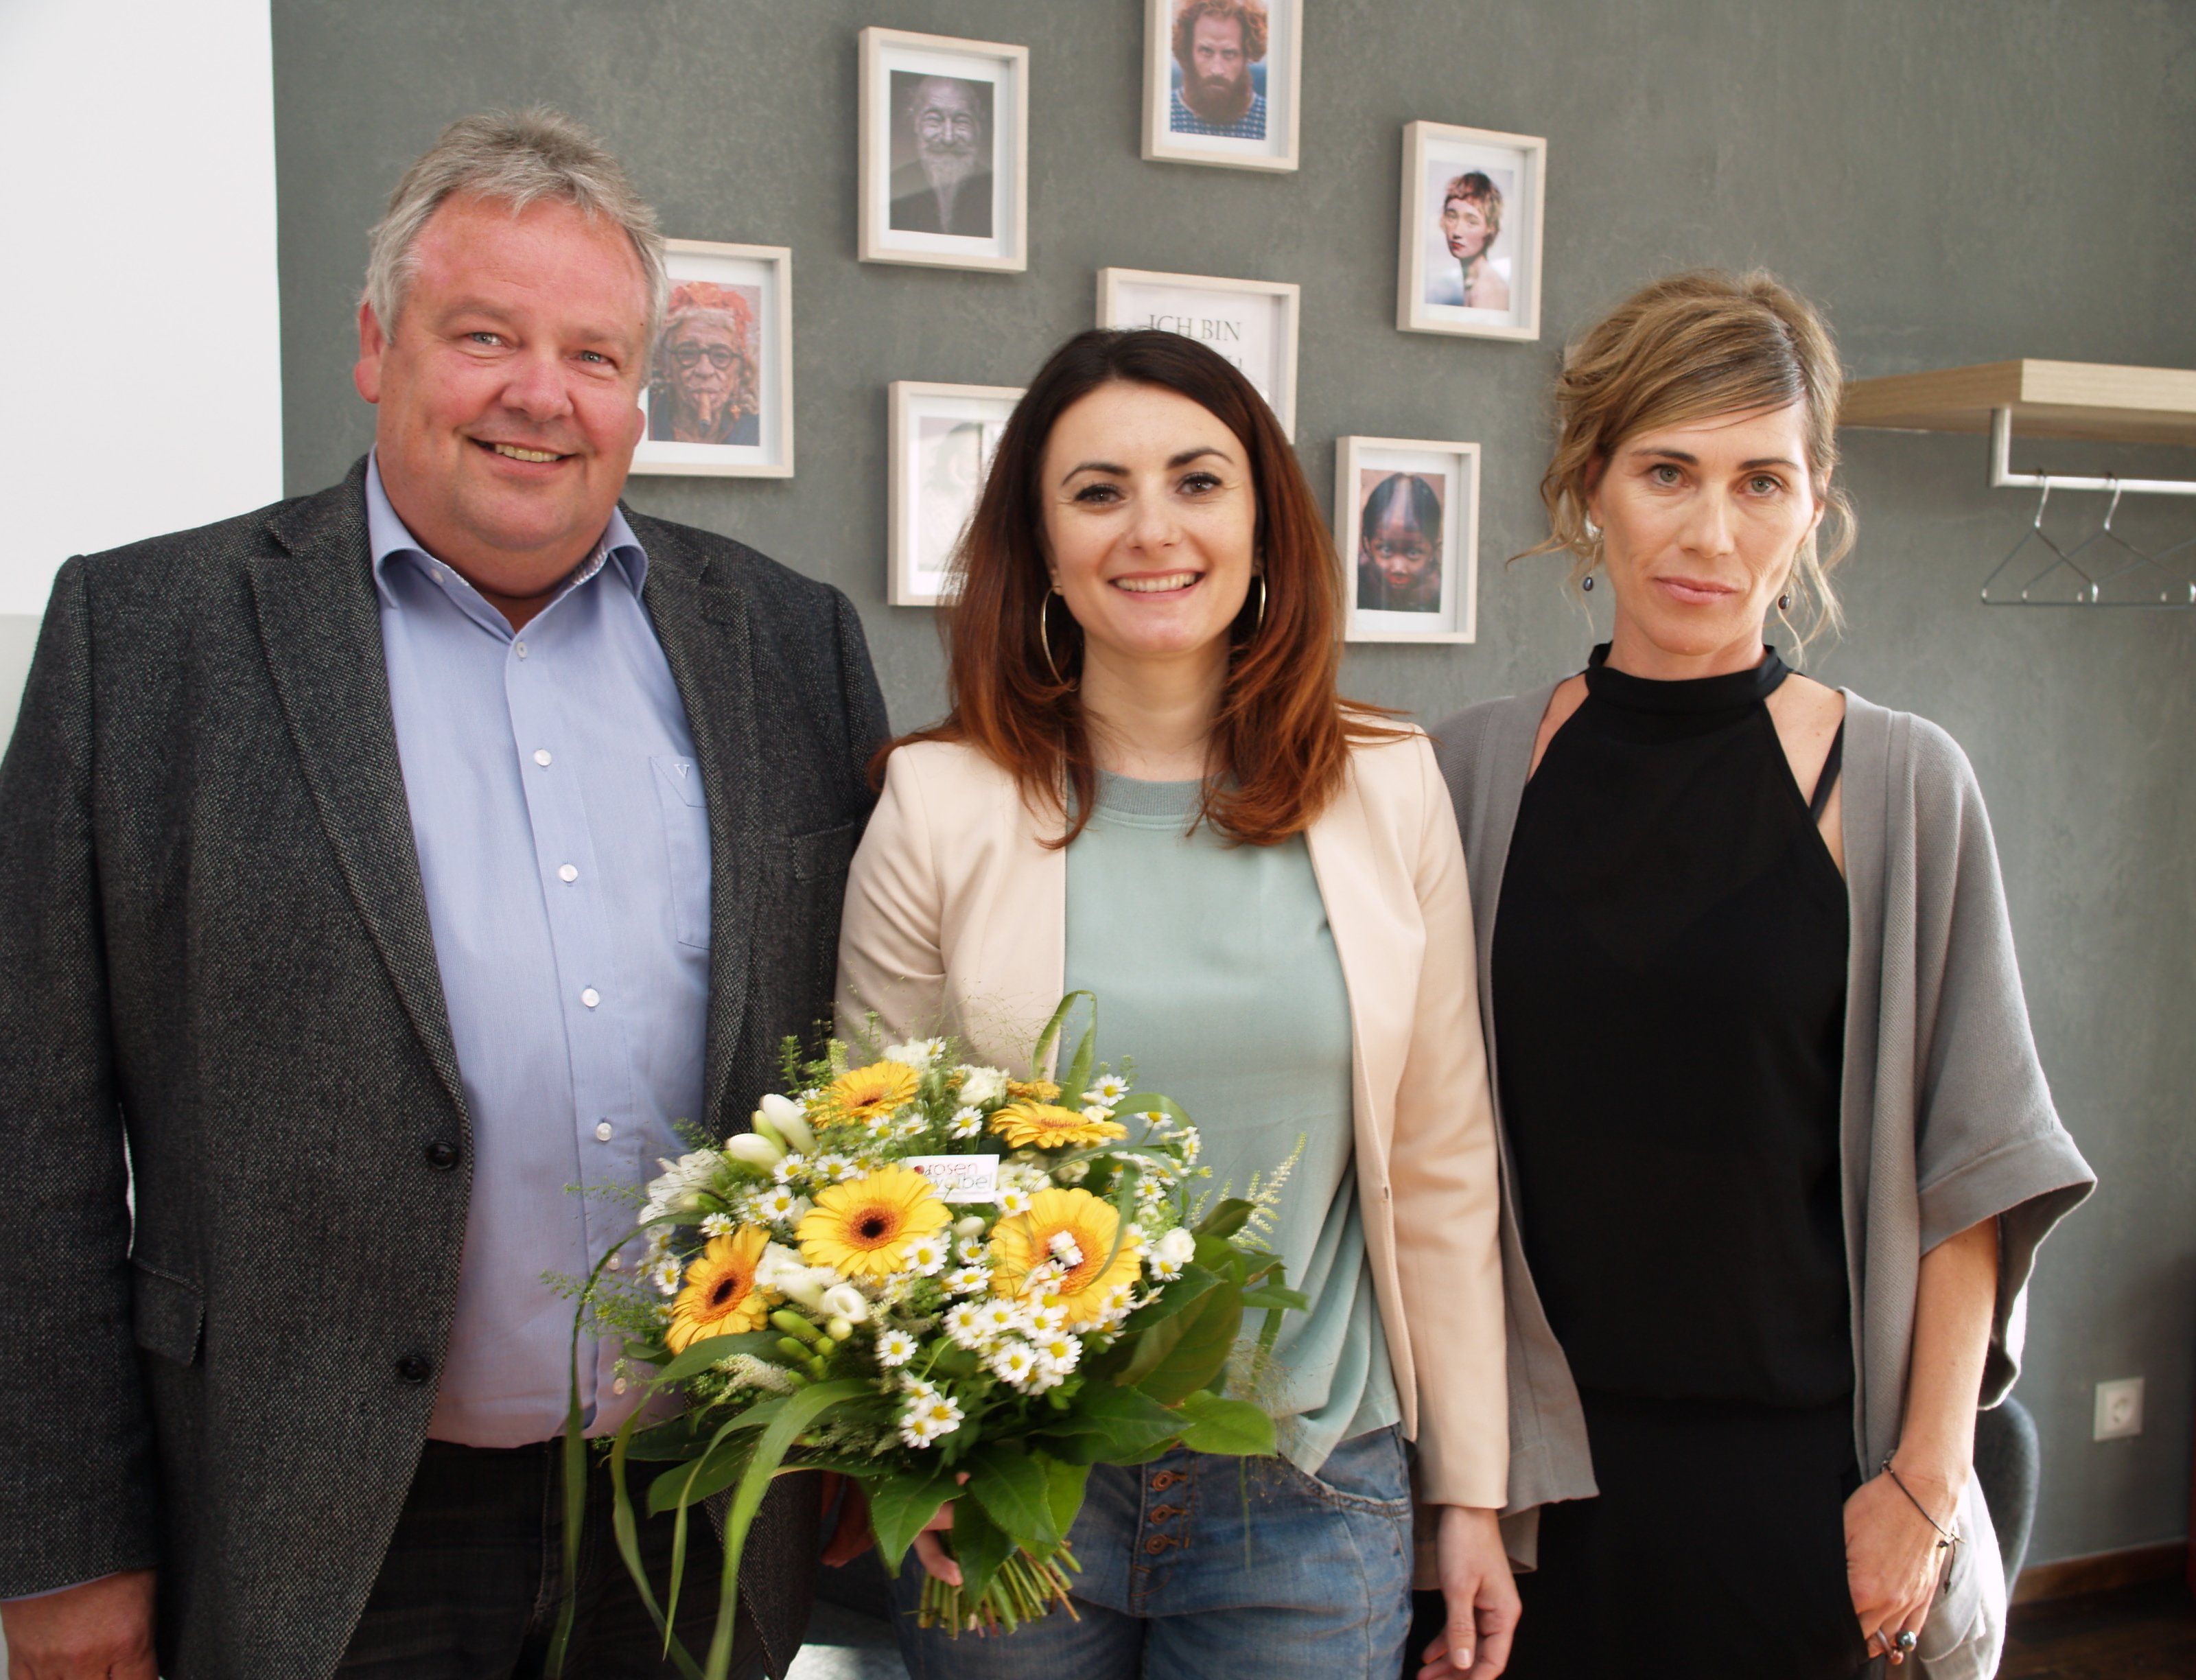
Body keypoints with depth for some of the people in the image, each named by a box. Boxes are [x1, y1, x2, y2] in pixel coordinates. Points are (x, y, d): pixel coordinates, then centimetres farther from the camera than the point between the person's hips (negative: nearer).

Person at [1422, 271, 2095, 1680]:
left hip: (1804, 1460, -1)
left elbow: (1967, 1167, -3)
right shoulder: (1476, 769, -2)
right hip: (1540, 1462, 1)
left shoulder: (1901, 786, -6)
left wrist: (1926, 1478, -6)